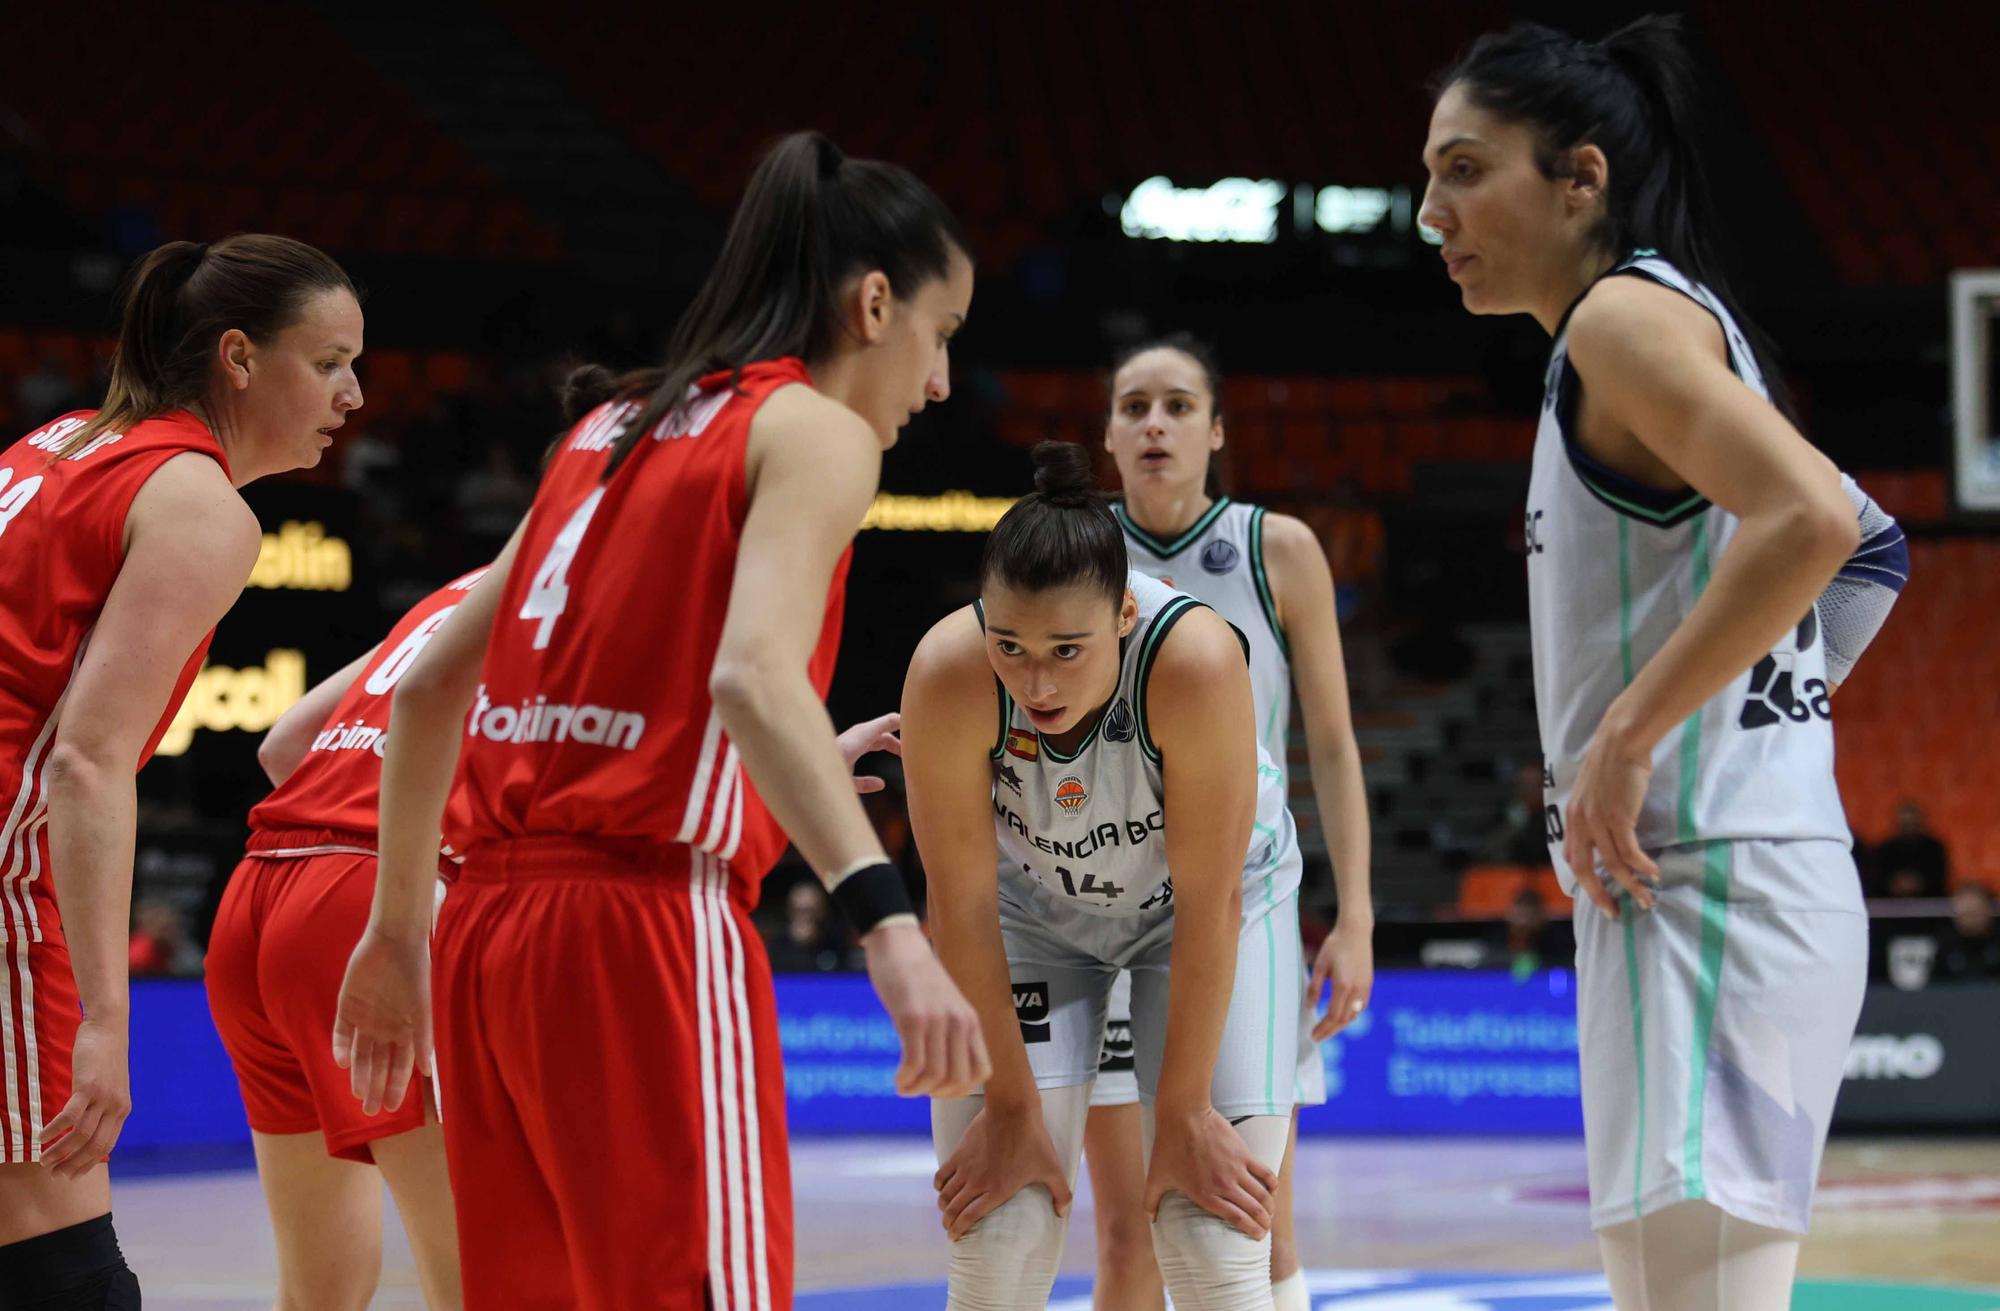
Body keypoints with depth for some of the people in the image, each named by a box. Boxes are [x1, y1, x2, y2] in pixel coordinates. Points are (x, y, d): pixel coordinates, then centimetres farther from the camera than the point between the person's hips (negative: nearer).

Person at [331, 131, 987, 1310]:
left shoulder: (615, 427, 20)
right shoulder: (816, 429, -2)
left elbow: (429, 688, 21)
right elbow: (752, 676, -21)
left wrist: (400, 930, 28)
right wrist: (889, 924, -31)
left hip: (491, 932, 8)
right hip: (648, 927, -8)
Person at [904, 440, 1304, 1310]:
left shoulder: (1196, 660, -38)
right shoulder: (947, 674, -34)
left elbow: (1209, 903, -28)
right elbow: (962, 901, -23)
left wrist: (1183, 1112, -22)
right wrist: (1012, 1104, -16)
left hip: (1210, 901, -1)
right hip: (1029, 905, 1)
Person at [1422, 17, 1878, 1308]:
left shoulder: (1627, 313, -10)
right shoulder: (1678, 324, 20)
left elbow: (1813, 519, -26)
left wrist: (1626, 739, -21)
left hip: (1705, 880, -11)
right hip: (1680, 888, 11)